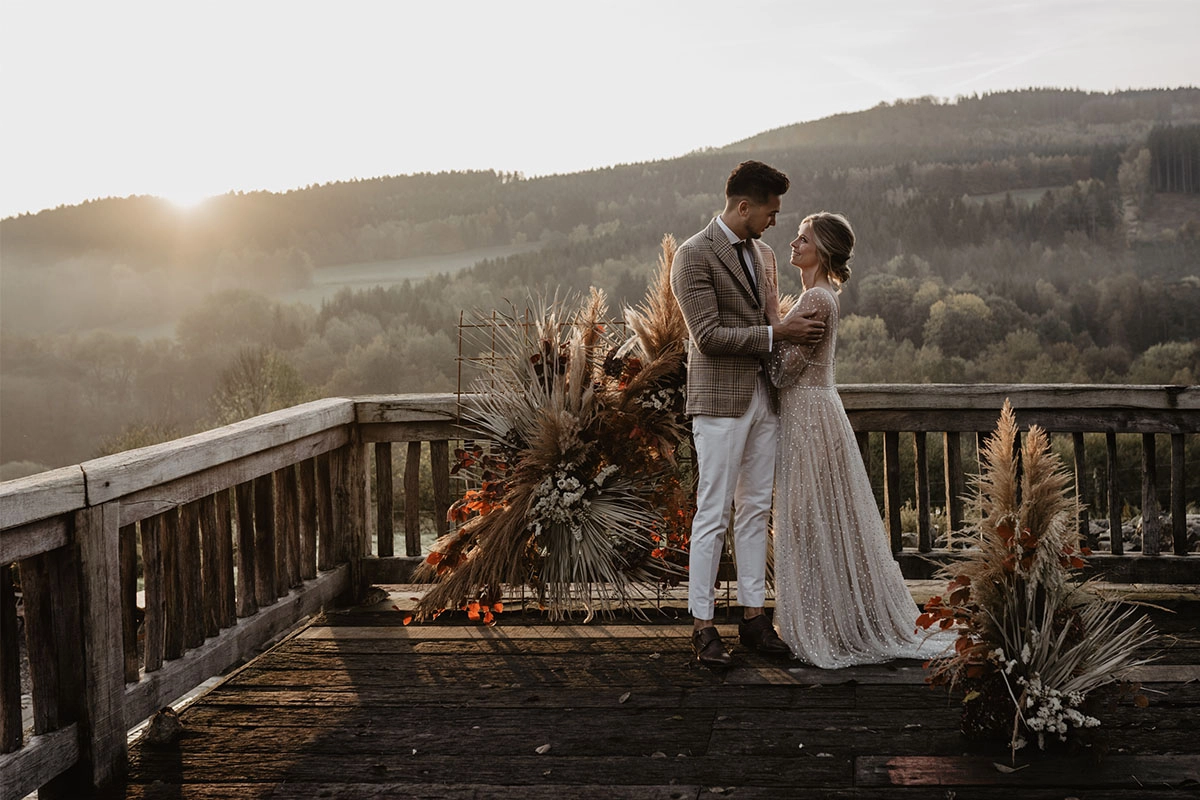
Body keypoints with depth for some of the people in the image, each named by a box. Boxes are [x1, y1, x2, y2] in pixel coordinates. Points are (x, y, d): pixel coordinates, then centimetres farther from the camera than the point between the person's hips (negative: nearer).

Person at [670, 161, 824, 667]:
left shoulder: (763, 255, 15)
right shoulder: (694, 255, -10)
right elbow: (708, 335, -17)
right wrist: (777, 334, -17)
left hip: (763, 398, 8)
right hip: (720, 401, -7)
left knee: (756, 511, 11)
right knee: (713, 515, -4)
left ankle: (753, 616, 18)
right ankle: (702, 625, 3)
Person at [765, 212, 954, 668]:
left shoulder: (817, 299, -18)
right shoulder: (819, 295, 14)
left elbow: (783, 369, -18)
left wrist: (773, 317, -11)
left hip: (809, 419, -10)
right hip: (810, 413, 10)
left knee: (814, 526, -2)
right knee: (827, 524, 15)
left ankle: (827, 633, 7)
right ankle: (846, 627, 23)